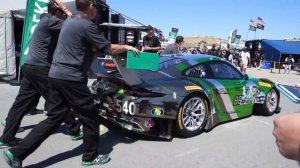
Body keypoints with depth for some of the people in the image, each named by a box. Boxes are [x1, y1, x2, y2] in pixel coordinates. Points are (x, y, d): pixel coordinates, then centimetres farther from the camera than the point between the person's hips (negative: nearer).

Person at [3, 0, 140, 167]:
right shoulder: (87, 25, -12)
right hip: (71, 79, -9)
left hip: (56, 76, 9)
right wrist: (127, 47, 10)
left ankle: (17, 153, 15)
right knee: (90, 118, 7)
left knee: (54, 119, 14)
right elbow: (109, 49, -7)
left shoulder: (69, 21, 17)